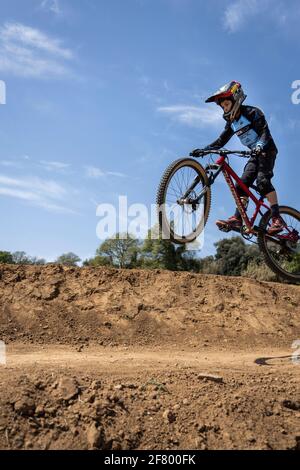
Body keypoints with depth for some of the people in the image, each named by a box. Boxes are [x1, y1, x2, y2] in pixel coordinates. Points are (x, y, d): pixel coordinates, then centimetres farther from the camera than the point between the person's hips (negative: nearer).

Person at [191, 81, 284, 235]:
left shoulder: (252, 112, -10)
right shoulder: (231, 121, 10)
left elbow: (265, 132, -21)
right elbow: (221, 141, 9)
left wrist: (259, 146, -40)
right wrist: (203, 150, -4)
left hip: (267, 150, -7)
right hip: (255, 154, 8)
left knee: (262, 179, -27)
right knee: (242, 184, -7)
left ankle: (277, 219, -29)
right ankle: (237, 219, -14)